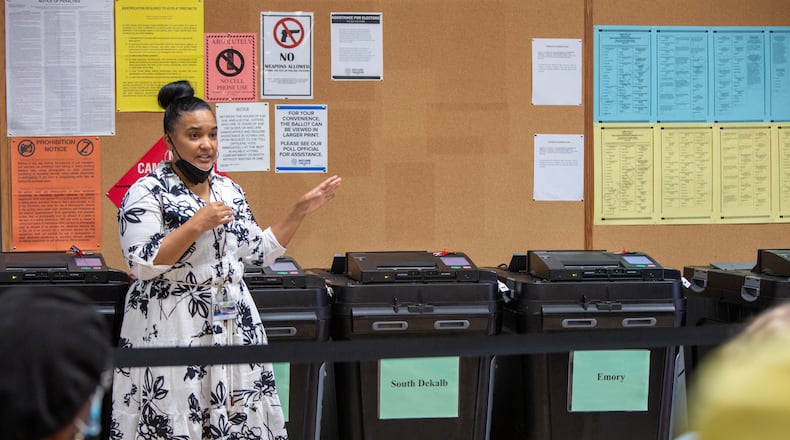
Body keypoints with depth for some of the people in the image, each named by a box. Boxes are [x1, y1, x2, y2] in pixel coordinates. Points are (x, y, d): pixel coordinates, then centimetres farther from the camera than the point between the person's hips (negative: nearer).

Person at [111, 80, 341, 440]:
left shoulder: (228, 190, 12)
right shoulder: (147, 193, -7)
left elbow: (259, 252, 16)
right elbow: (142, 264, -16)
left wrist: (299, 211, 8)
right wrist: (197, 225, -21)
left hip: (231, 325, 6)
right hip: (173, 329, -6)